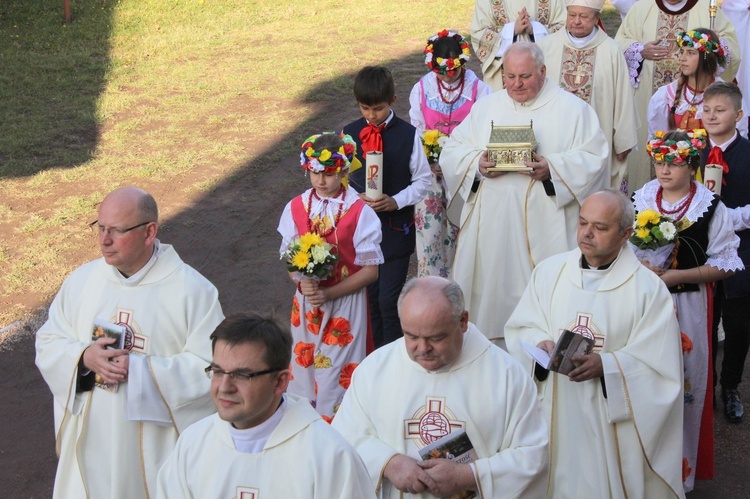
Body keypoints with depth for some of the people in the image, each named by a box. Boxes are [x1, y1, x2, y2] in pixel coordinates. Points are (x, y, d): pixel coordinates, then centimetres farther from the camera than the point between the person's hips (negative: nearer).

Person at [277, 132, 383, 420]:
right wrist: (302, 282, -17)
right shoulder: (296, 208, -2)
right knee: (306, 362, 12)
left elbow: (370, 270, -10)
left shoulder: (360, 213, -12)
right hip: (307, 299, 3)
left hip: (345, 302, -3)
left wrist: (329, 293, -18)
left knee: (338, 369, 0)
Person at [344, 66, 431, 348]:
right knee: (370, 295, 13)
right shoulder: (349, 134, -1)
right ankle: (376, 354, 29)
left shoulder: (408, 135, -8)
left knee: (389, 299, -6)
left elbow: (423, 180, -1)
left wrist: (396, 201, -15)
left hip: (397, 227, -3)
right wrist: (356, 198, -12)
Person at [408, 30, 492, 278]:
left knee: (457, 228, 9)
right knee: (428, 226, -1)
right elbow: (416, 132, 2)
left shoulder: (478, 89, -7)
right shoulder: (422, 89, 0)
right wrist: (429, 162, -13)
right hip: (431, 169, 1)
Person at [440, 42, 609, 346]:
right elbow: (451, 152, 11)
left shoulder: (572, 109, 4)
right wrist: (477, 164, -11)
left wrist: (552, 169, -20)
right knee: (491, 291, 3)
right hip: (491, 224, 3)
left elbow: (594, 158, -4)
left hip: (545, 227, -3)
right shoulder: (486, 108, 15)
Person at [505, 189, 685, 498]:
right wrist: (540, 343, -17)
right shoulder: (549, 271, 2)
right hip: (554, 414, 3)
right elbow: (520, 330, 5)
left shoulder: (648, 288, -8)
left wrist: (604, 365, -24)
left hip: (613, 420, -2)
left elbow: (659, 366, -12)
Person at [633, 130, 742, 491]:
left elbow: (724, 264, -6)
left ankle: (680, 468, 22)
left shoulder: (710, 208, -7)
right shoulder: (641, 200, 2)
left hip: (687, 307, -2)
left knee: (683, 384, 5)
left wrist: (676, 275, -16)